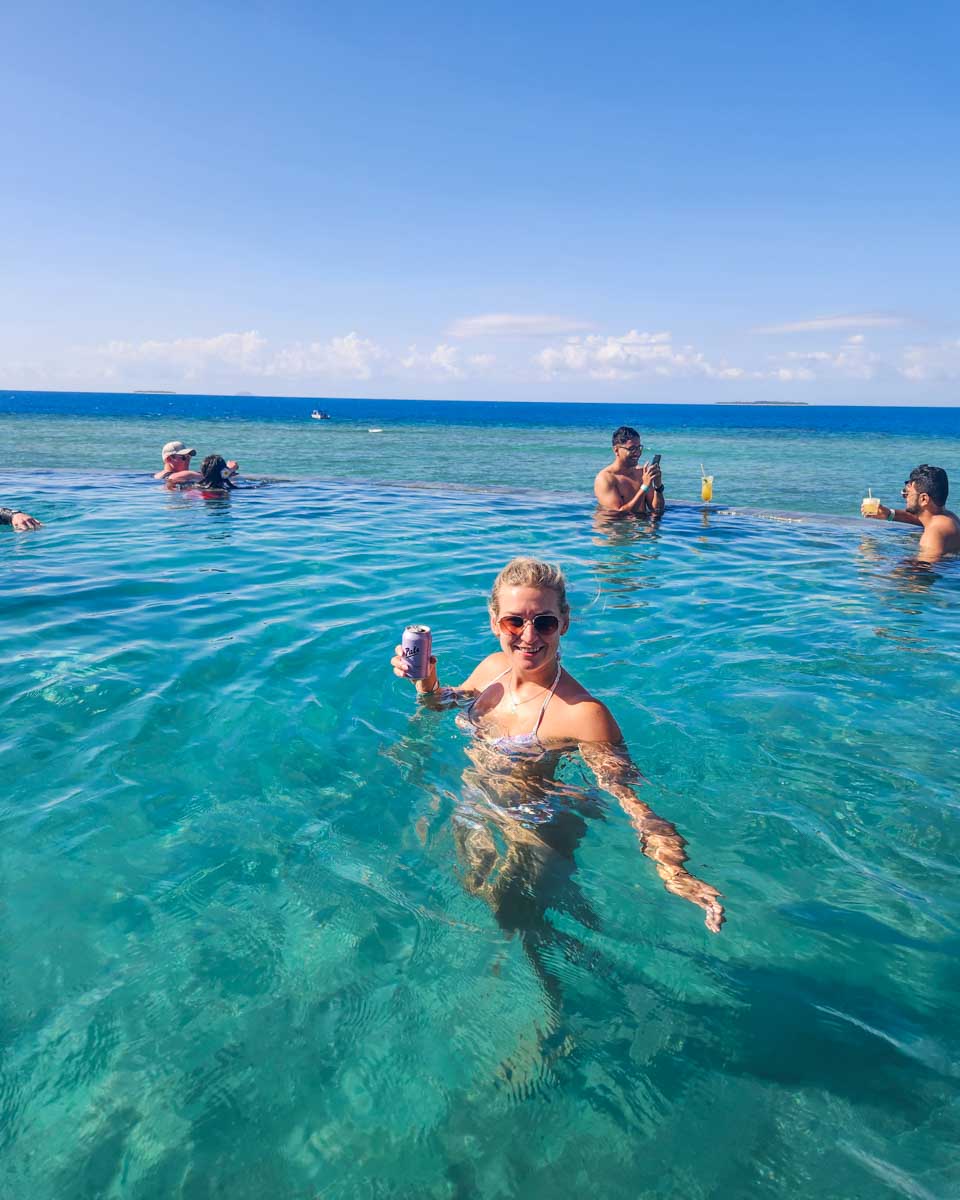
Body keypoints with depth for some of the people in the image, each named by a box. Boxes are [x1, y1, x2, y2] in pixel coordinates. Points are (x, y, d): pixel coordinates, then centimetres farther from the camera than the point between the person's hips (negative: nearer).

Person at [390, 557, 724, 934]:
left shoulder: (585, 715, -28)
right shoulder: (494, 667, -7)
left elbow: (628, 797, -29)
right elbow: (446, 702, 15)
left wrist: (673, 871, -45)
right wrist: (427, 684, -7)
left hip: (526, 830, -6)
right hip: (470, 800, 7)